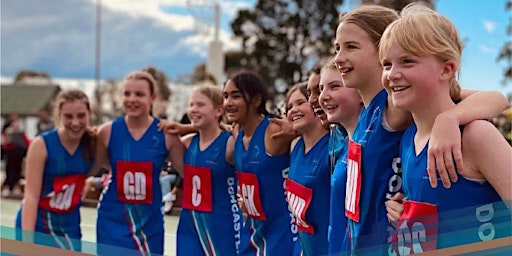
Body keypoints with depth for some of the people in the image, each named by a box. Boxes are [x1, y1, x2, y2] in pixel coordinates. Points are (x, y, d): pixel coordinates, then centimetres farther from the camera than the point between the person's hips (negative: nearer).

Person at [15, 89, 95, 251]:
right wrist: (27, 241, -25)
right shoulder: (42, 144, -17)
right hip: (37, 227, -4)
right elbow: (31, 196, -19)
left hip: (69, 228, 4)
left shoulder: (92, 143, -5)